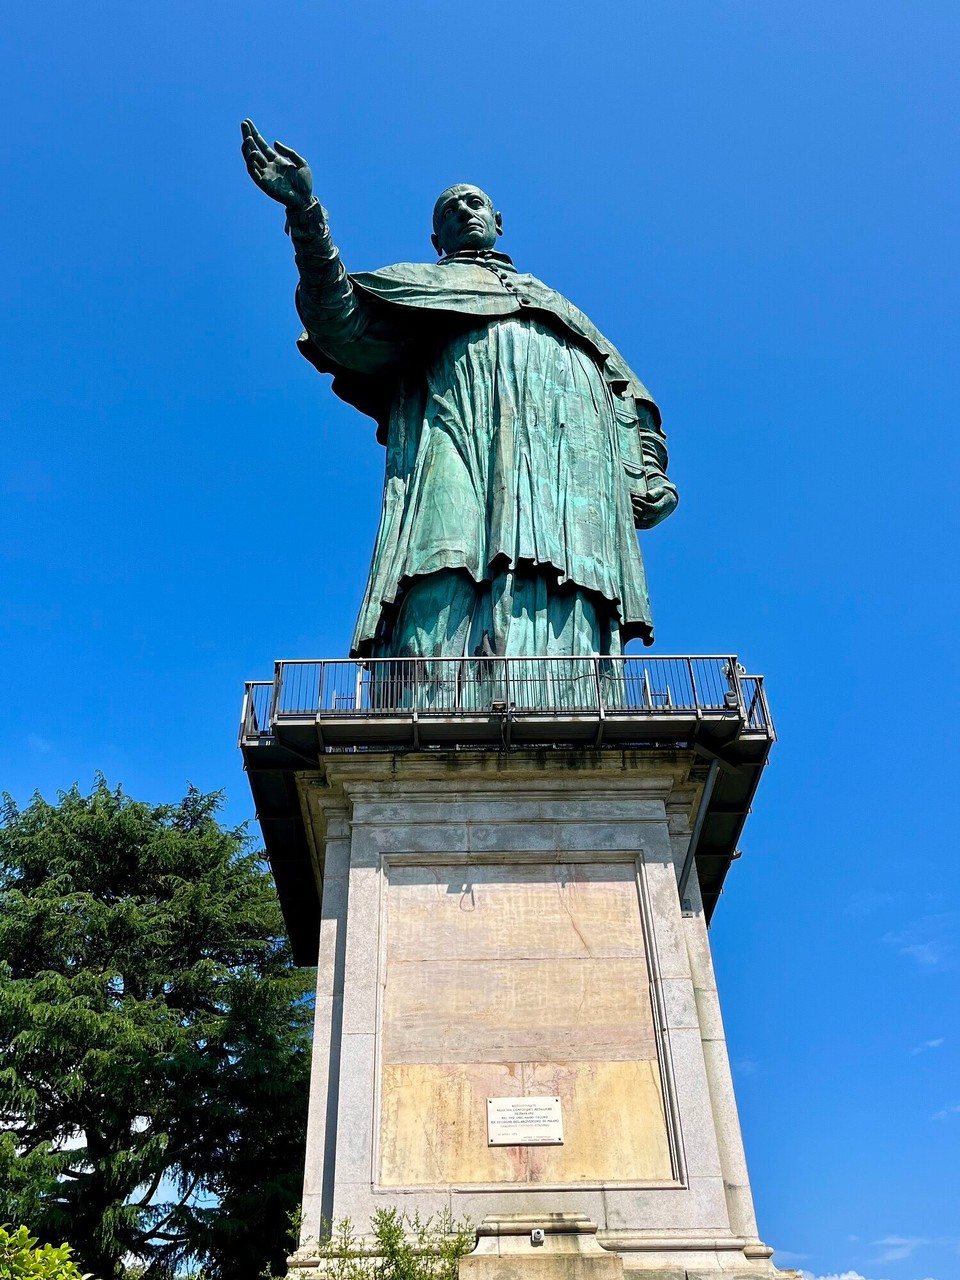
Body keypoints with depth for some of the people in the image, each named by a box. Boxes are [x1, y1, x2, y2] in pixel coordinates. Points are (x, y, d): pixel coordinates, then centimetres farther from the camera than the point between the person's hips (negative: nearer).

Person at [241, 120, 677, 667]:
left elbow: (631, 398, 30)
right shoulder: (422, 283, 33)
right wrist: (307, 216, -4)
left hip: (572, 450, 3)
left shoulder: (557, 304, 41)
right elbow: (345, 326, 11)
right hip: (465, 438, -2)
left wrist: (647, 475, 9)